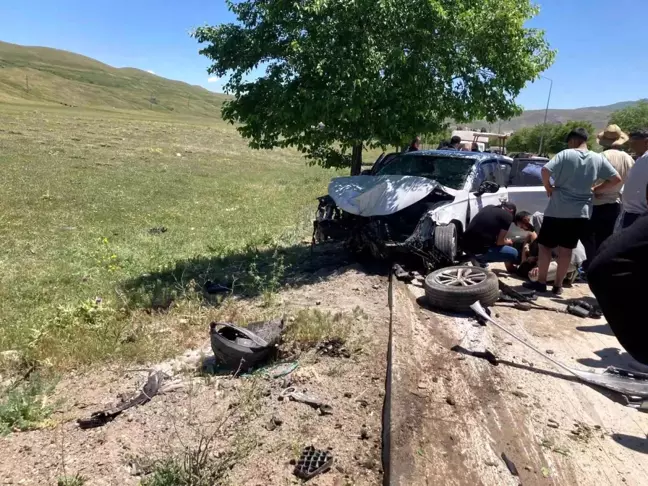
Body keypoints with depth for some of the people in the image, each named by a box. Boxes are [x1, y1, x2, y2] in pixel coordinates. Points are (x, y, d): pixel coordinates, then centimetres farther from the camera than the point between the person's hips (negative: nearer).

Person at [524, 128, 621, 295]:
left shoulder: (566, 154, -8)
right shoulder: (598, 159, 4)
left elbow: (545, 170, -20)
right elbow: (616, 179, 7)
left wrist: (549, 188, -4)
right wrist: (594, 190, 12)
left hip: (557, 210, -4)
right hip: (581, 212, 4)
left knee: (545, 246, 7)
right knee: (566, 249, 10)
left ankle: (541, 282, 9)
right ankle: (558, 285, 15)